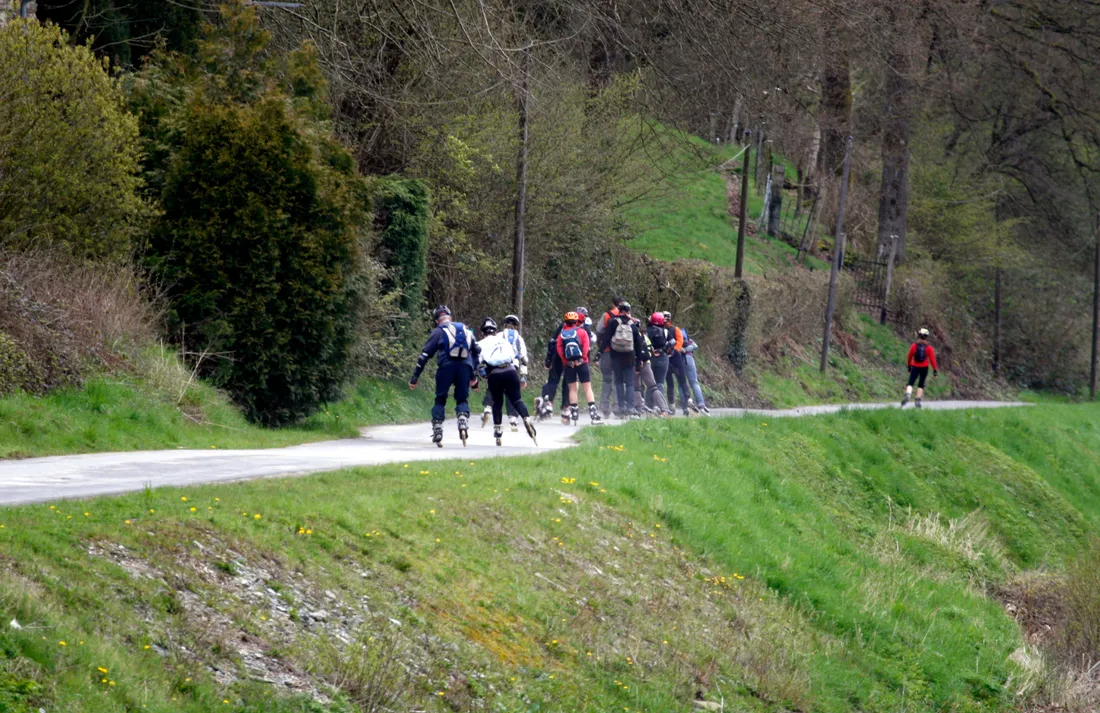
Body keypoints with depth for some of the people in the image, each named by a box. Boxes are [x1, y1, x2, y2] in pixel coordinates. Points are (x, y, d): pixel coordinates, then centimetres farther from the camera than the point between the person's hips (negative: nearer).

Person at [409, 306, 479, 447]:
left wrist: (415, 377, 8)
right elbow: (477, 351, 25)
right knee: (462, 399, 13)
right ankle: (463, 422, -14)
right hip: (465, 367, 2)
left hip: (446, 367, -2)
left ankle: (437, 429, 5)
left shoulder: (438, 332, 9)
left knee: (440, 399, 12)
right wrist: (474, 376, 31)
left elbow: (424, 355, 5)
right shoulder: (466, 330, 22)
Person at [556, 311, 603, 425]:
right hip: (582, 363, -2)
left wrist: (566, 361, -4)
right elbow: (586, 346, -8)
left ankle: (573, 415, 4)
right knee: (587, 388, 1)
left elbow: (559, 349, -3)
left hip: (568, 364, 2)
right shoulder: (582, 332, 1)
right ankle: (593, 414, -7)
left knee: (572, 389, 9)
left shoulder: (561, 335, 6)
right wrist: (583, 358, -4)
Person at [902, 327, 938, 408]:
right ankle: (918, 400, 9)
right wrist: (935, 370, 3)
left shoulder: (914, 346, -2)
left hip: (915, 367, 0)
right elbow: (932, 359, -4)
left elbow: (910, 356, 6)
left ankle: (908, 395, -30)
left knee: (910, 383, -3)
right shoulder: (929, 348, -5)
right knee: (921, 384, 13)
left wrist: (909, 365, 21)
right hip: (924, 368, 0)